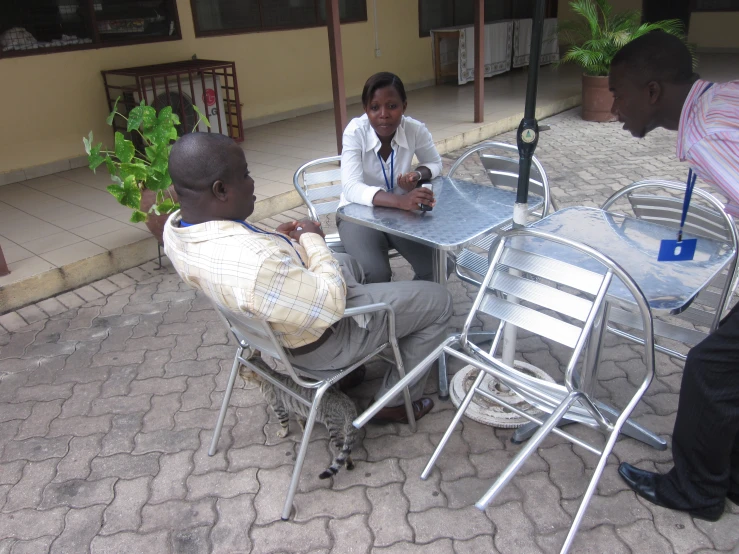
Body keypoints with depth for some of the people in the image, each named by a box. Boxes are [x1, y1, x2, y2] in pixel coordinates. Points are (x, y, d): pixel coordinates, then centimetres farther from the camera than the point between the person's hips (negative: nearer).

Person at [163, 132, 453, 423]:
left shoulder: (174, 227, -12)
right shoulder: (254, 262, -43)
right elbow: (331, 305, -30)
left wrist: (274, 238, -3)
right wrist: (312, 240, -16)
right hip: (321, 340, -8)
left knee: (348, 263, 36)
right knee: (438, 300, 6)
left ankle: (345, 370, 39)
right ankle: (396, 402, 20)